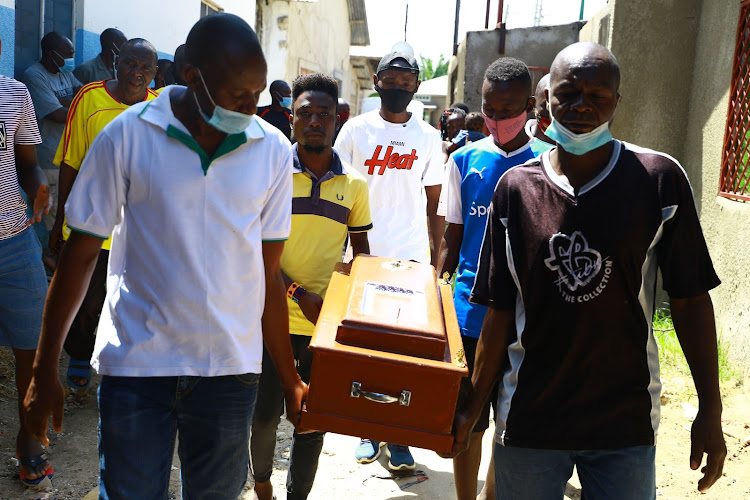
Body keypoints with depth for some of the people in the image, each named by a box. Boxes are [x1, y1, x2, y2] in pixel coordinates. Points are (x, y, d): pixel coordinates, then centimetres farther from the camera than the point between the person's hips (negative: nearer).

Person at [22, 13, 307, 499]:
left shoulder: (274, 152, -1)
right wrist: (45, 371, 1)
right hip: (136, 364, -2)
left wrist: (290, 378, 6)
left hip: (231, 367, 2)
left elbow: (268, 273, 5)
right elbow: (81, 254, -1)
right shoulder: (126, 136, -8)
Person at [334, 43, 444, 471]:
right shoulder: (356, 130, 3)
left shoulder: (428, 137, 6)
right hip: (363, 256, 0)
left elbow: (434, 204, 9)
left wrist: (436, 260, 3)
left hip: (411, 258, 0)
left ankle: (399, 438, 10)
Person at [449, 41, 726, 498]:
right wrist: (472, 409, 2)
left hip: (627, 425, -1)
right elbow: (500, 311, 1)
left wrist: (711, 411, -2)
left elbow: (690, 298, -2)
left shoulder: (659, 179, -7)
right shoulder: (516, 188, -3)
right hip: (528, 422, 1)